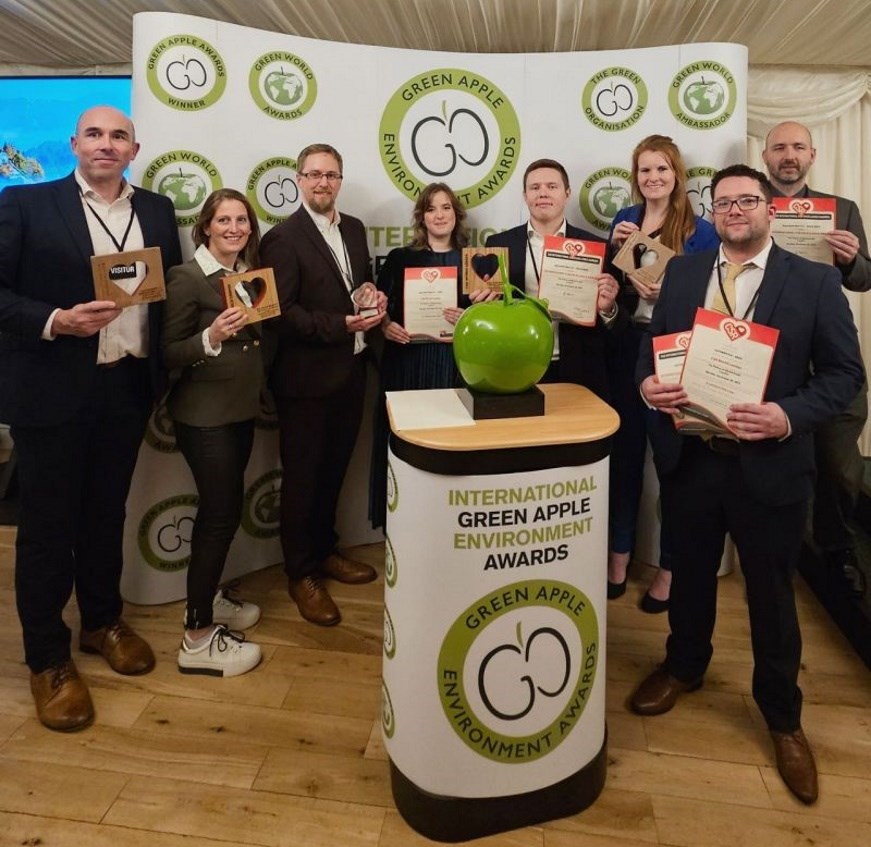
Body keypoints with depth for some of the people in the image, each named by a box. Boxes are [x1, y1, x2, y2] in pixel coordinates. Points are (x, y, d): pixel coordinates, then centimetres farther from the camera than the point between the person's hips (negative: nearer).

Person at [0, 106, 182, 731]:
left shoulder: (157, 210, 9)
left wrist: (164, 366, -3)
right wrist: (54, 322, -23)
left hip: (129, 385, 4)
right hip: (52, 388, -3)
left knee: (107, 512, 16)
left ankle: (104, 622, 36)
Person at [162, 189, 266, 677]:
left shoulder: (250, 273, 10)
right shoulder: (187, 278, -12)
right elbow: (168, 354, -15)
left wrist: (260, 319, 4)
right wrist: (211, 336, -28)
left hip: (241, 409, 8)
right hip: (204, 415, -7)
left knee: (220, 509, 16)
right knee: (224, 513, -6)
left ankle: (208, 595, 34)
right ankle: (198, 638, 5)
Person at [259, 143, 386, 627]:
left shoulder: (354, 228, 10)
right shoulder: (283, 238, -12)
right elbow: (281, 313, -17)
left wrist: (375, 297, -2)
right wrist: (341, 325, -24)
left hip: (351, 370, 7)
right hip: (306, 377, -6)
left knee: (334, 469, 18)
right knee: (302, 477, 6)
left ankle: (324, 551, 37)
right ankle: (301, 575, 21)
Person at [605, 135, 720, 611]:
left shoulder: (699, 231, -5)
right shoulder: (624, 220, 8)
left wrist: (665, 293, -21)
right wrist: (614, 247, -5)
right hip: (625, 349, 4)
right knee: (624, 452, 10)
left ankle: (669, 568, 20)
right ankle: (618, 557, 25)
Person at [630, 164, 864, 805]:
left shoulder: (815, 281, -4)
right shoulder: (682, 272, 6)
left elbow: (845, 372, -6)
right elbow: (652, 341, 8)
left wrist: (788, 416, -23)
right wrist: (647, 381, -14)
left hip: (769, 464, -2)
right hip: (689, 457, 3)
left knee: (771, 593, 13)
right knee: (689, 573, 20)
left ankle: (783, 715, 36)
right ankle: (684, 666, 47)